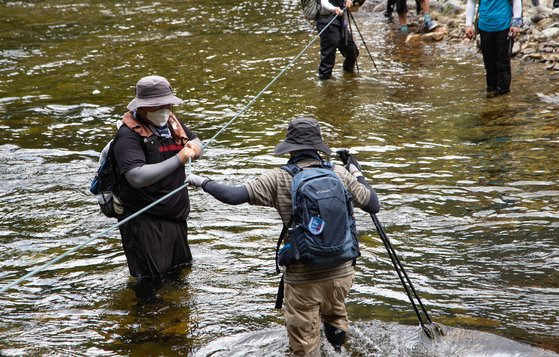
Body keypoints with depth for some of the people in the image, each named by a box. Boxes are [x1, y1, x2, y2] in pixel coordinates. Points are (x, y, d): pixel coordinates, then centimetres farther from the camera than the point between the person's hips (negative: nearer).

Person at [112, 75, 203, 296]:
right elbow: (137, 177, -32)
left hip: (176, 217, 8)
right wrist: (178, 159, -28)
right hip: (144, 222, -8)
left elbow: (196, 142, 25)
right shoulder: (128, 135, -18)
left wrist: (194, 147, -2)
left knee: (179, 272, 21)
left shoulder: (172, 123, 6)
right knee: (150, 279, -4)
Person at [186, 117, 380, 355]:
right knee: (335, 316, 32)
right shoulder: (340, 174, -2)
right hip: (340, 272, 3)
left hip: (302, 278, -3)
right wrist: (358, 176, 22)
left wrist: (202, 182, 3)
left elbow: (233, 196, -14)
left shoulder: (279, 179, -10)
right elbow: (373, 206, 5)